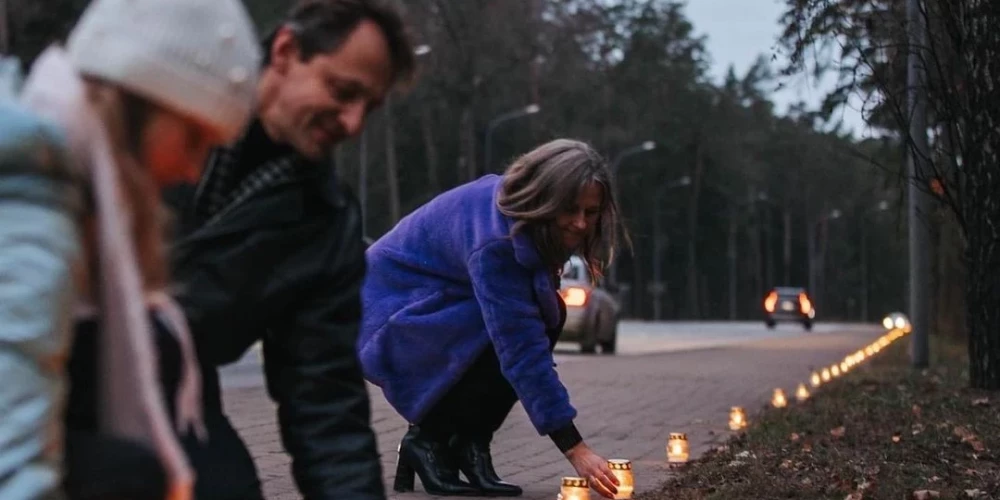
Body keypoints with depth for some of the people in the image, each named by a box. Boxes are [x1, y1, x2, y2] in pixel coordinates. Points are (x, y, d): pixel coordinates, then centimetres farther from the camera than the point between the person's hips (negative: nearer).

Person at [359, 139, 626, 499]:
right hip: (393, 311, -9)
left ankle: (469, 443, -6)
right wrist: (574, 448, -38)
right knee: (505, 338, -31)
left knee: (547, 315, -12)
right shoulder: (495, 242, -33)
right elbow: (521, 349, -37)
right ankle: (428, 440, -9)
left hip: (442, 301, 9)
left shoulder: (516, 204, -8)